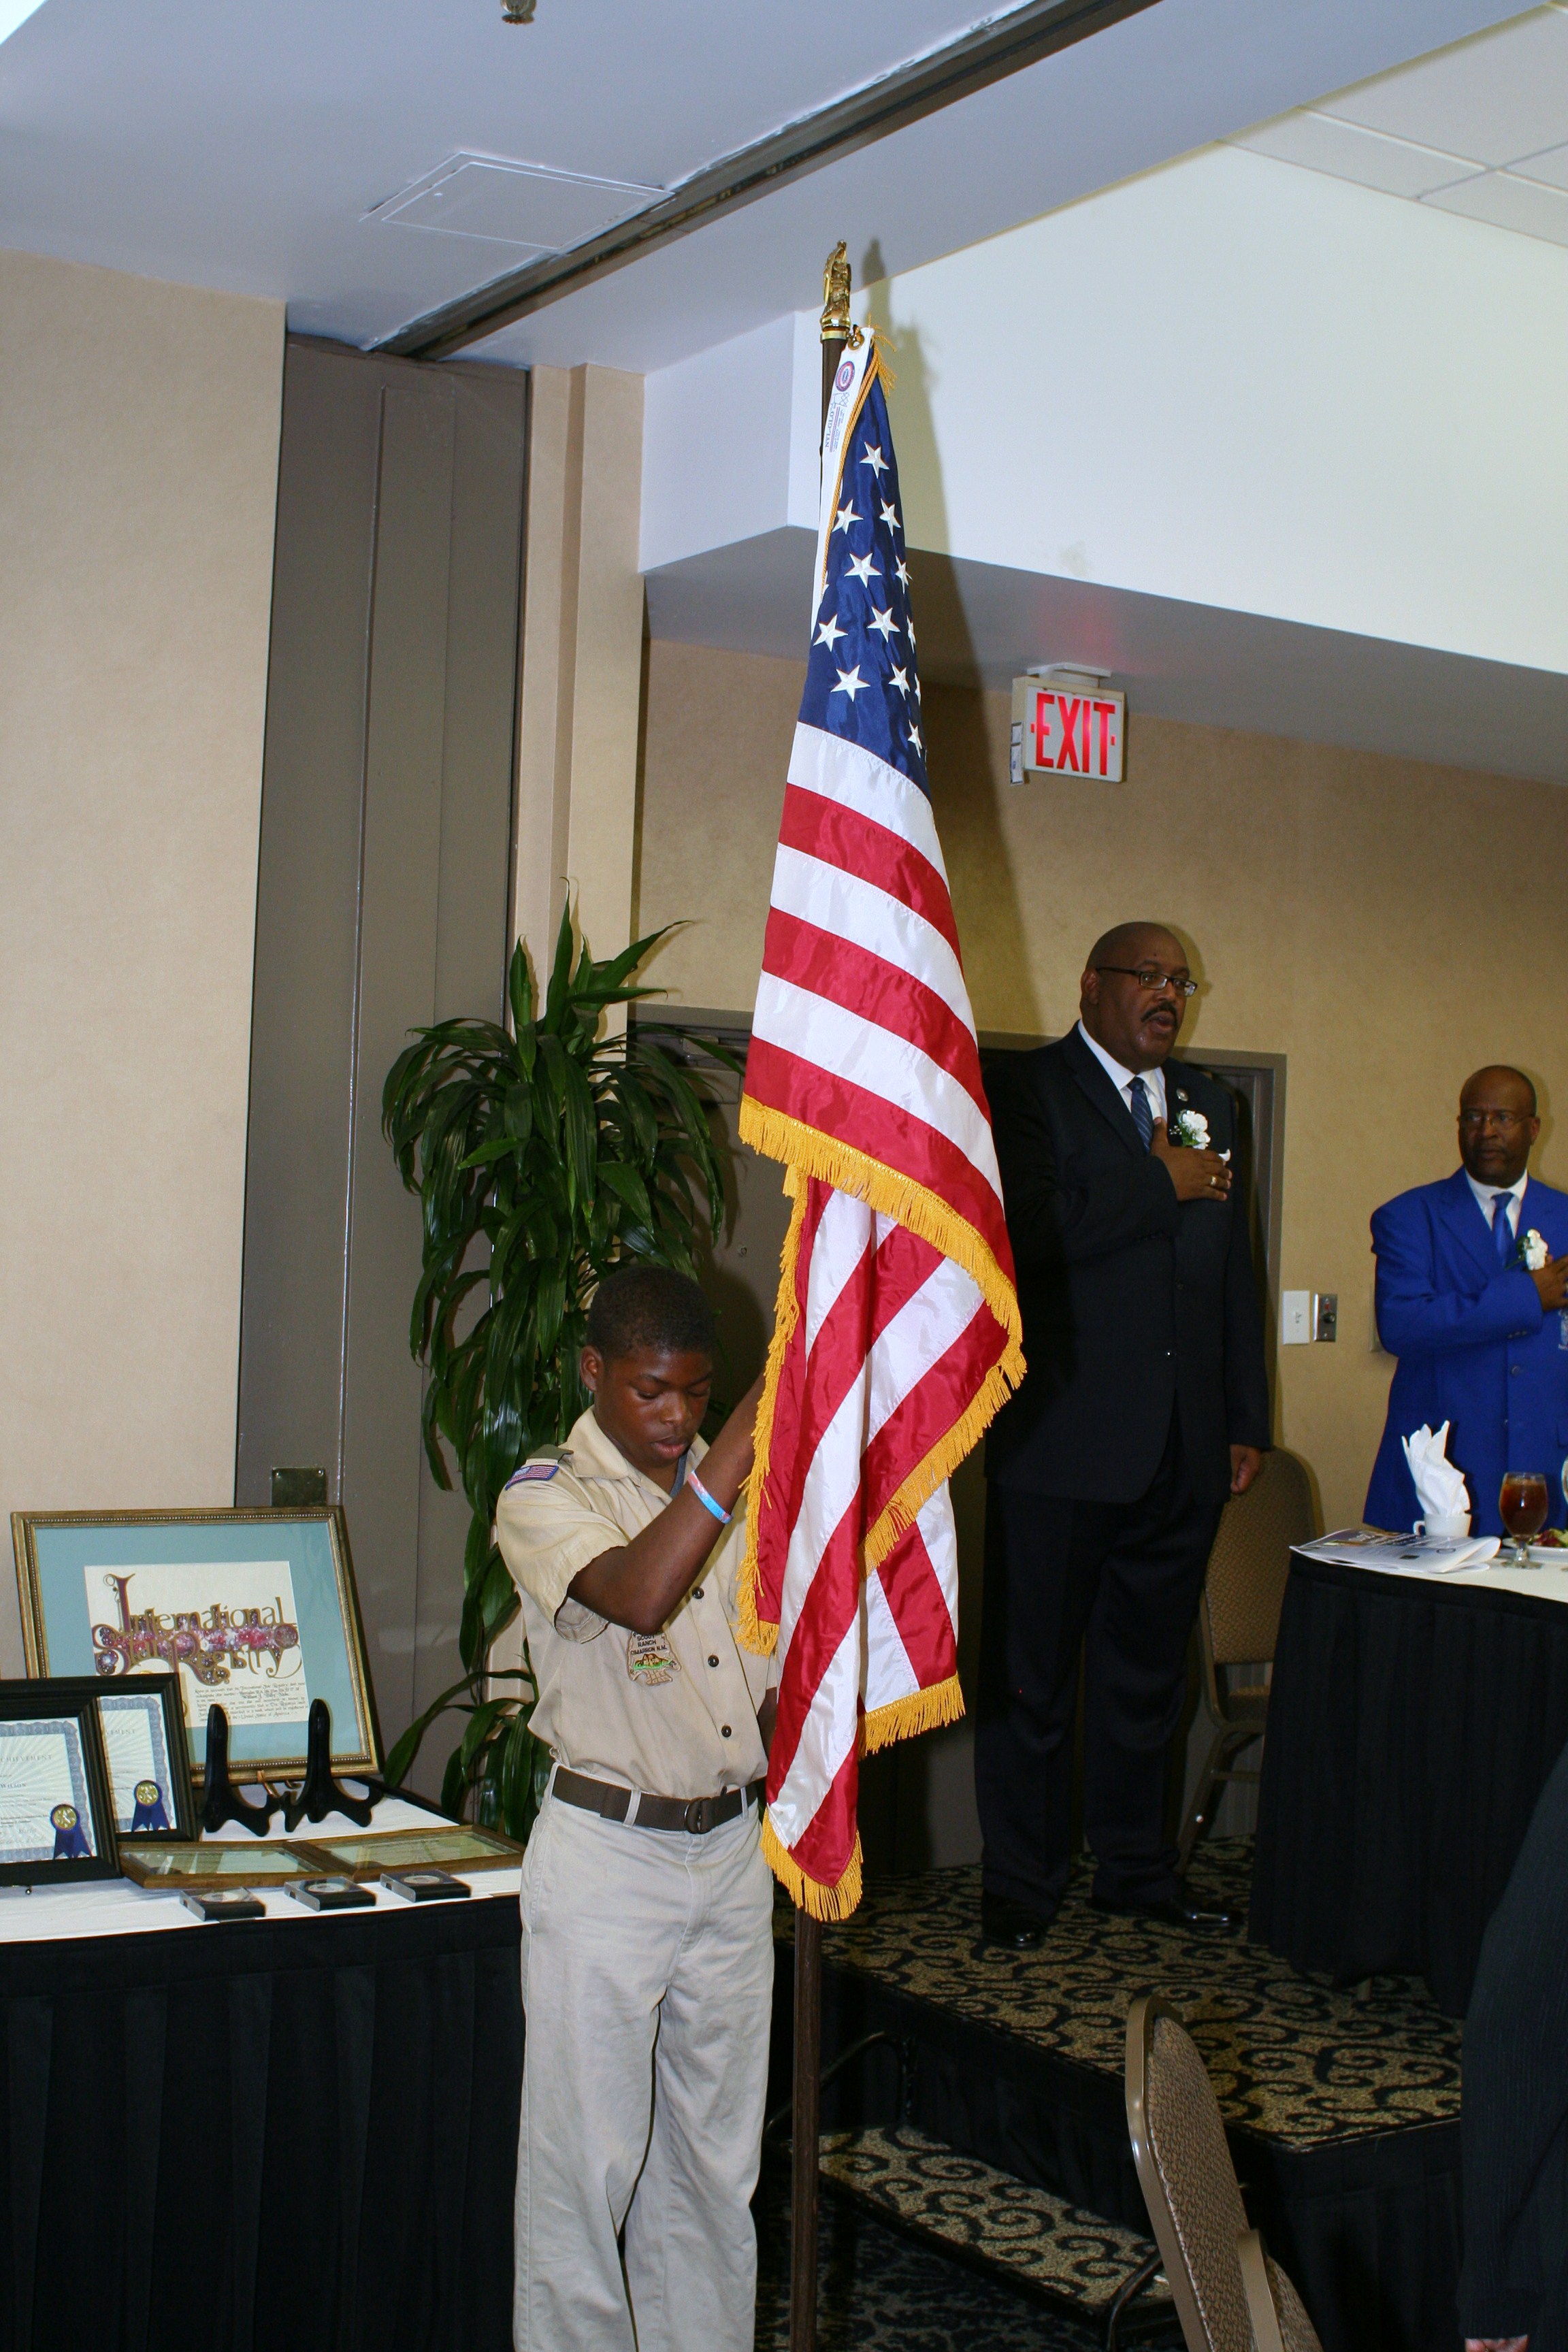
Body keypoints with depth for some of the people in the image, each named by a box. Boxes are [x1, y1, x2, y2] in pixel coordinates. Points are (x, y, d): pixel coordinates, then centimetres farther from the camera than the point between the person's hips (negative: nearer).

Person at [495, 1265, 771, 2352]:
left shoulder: (741, 1487, 8)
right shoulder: (547, 1496, -10)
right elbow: (639, 1594, -31)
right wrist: (756, 1422, -34)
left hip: (732, 1848, 5)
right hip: (607, 1855, -5)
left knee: (713, 2150, 15)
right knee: (588, 2152, 2)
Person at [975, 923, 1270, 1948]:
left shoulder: (1207, 1102, 16)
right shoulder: (1024, 1088, -4)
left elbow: (1236, 1271, 17)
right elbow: (1026, 1228, -21)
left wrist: (1246, 1420, 13)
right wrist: (1163, 1187, -13)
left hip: (1184, 1447, 6)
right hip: (1062, 1442, -6)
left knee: (1149, 1671, 16)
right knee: (1033, 1677, 4)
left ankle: (1138, 1864, 30)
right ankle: (1022, 1882, 17)